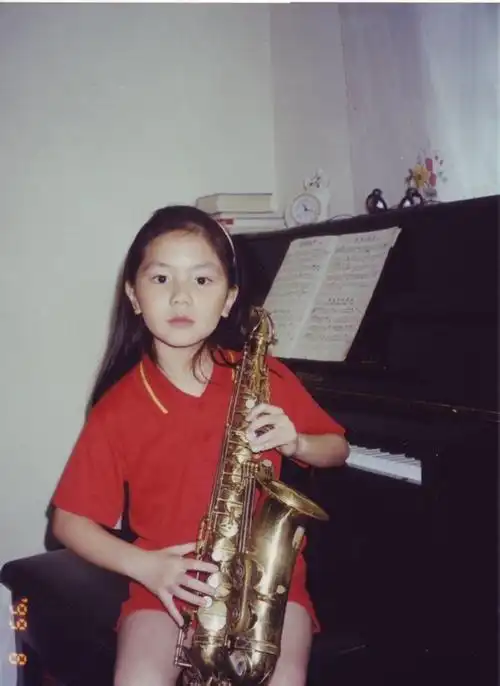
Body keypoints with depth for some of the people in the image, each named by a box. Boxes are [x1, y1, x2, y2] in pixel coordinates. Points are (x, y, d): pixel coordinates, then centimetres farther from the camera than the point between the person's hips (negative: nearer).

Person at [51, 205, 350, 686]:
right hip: (166, 582, 0)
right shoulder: (118, 406, -3)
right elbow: (68, 520, 1)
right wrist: (143, 564, -14)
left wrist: (294, 443, -12)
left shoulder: (266, 378, -2)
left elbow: (338, 449, 10)